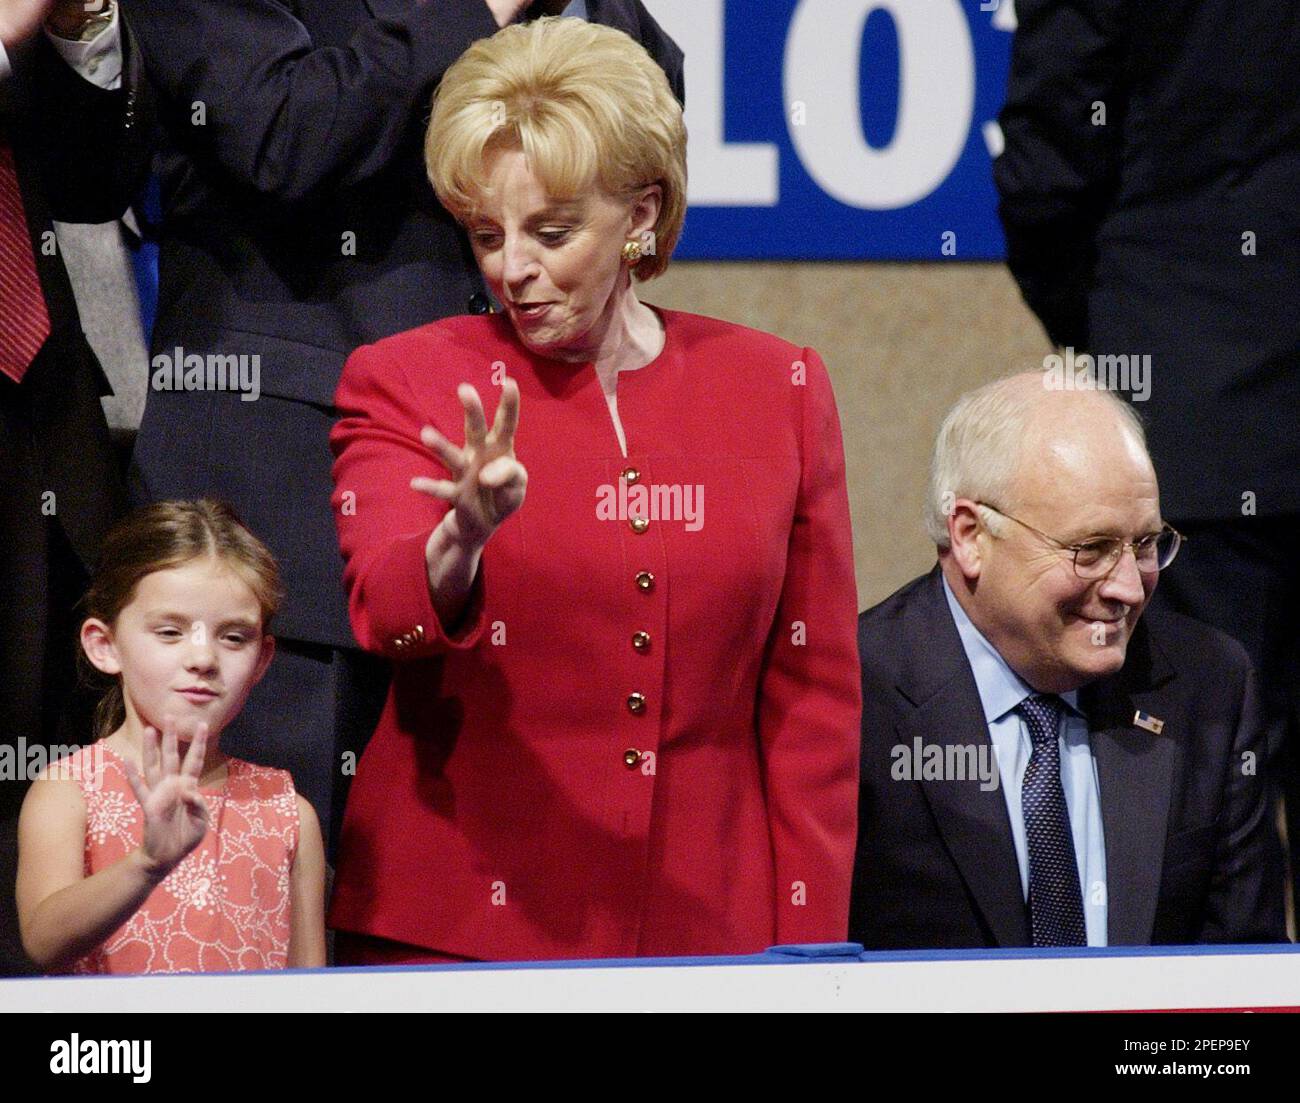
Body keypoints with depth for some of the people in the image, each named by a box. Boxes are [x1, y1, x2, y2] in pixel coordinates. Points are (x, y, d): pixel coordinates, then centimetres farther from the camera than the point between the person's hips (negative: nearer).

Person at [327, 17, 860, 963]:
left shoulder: (776, 389, 7)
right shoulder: (405, 383, 1)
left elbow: (812, 690, 8)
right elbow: (386, 607, -16)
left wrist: (809, 953, 3)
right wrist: (461, 542, -38)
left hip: (706, 923, 1)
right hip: (460, 931, -1)